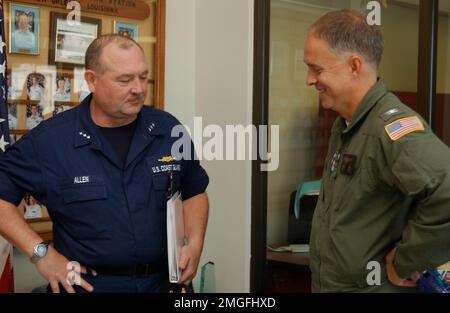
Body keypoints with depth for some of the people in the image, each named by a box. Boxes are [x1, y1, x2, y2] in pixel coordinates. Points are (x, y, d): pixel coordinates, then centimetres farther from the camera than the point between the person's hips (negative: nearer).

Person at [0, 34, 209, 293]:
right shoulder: (49, 139, -12)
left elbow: (194, 191, 11)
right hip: (89, 284, -3)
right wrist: (41, 252, -14)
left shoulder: (169, 130, -2)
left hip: (162, 281, 3)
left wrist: (195, 244, -4)